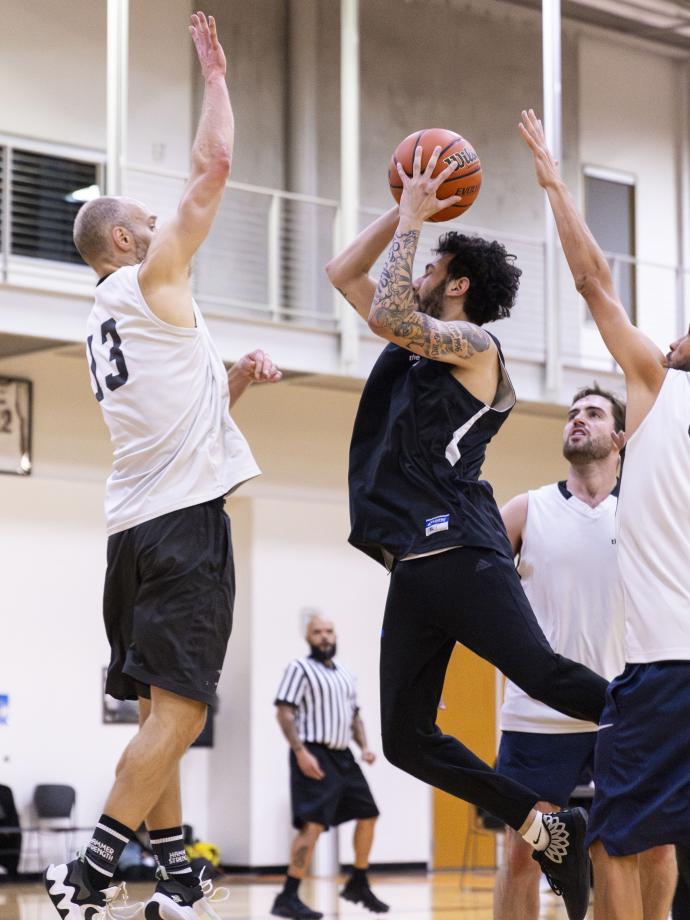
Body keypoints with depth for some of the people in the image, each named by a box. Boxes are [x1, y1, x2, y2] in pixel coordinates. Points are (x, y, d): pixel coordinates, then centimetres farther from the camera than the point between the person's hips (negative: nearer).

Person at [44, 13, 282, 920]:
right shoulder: (151, 279, -3)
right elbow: (212, 166, -4)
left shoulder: (106, 320, 21)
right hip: (186, 518, -9)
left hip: (136, 525, 9)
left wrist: (236, 378, 15)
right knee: (177, 709, -11)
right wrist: (215, 73, 6)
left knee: (161, 710, 9)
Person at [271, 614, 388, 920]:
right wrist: (300, 752, -22)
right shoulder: (300, 669, -6)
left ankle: (358, 885, 30)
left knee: (368, 815, 14)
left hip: (342, 757, 8)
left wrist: (364, 746, 7)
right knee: (313, 824, -17)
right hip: (314, 756, -8)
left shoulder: (345, 674, 18)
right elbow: (284, 712, -12)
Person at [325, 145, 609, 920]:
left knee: (549, 678, -22)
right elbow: (343, 273, 27)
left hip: (460, 552, -8)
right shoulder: (419, 344, 22)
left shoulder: (477, 345, -2)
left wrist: (413, 221, -6)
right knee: (406, 739, 1)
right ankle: (549, 832, 7)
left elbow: (388, 314, -18)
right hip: (413, 565, 8)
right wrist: (402, 212, 17)